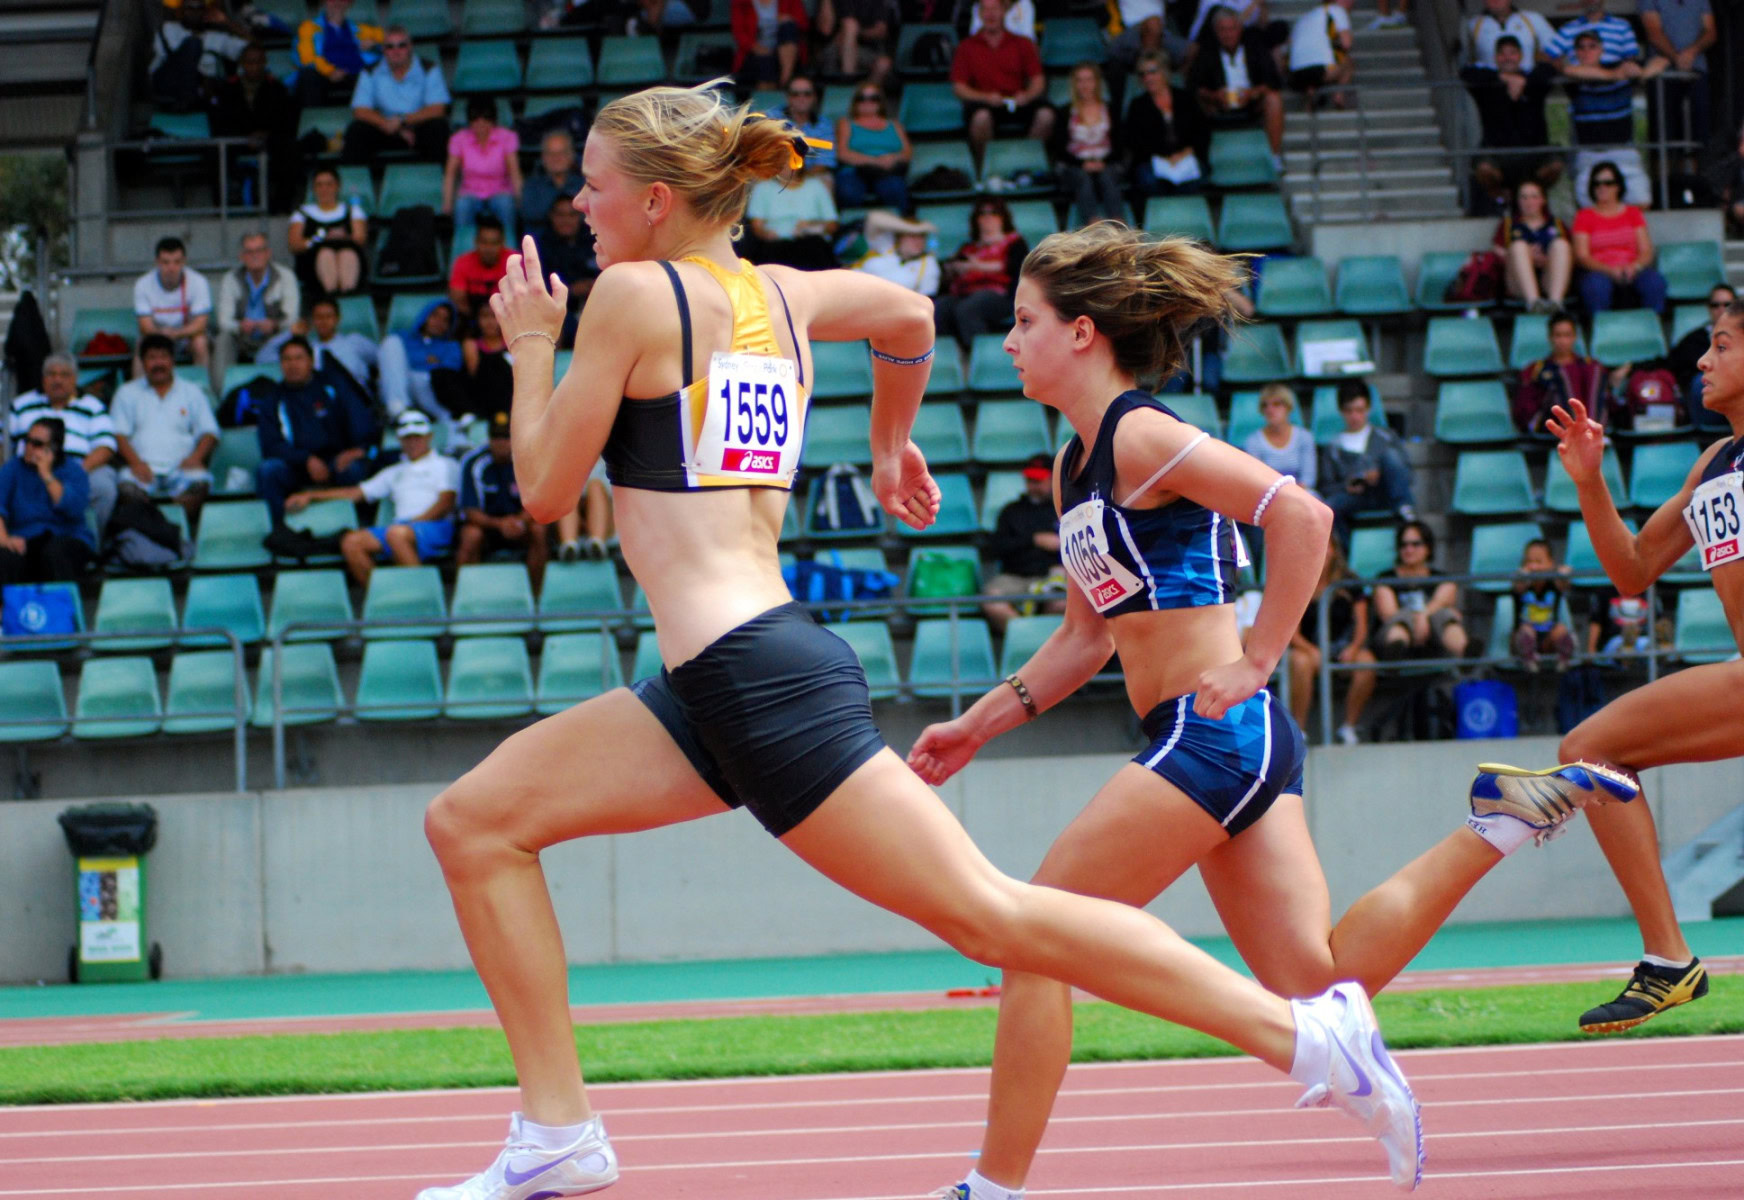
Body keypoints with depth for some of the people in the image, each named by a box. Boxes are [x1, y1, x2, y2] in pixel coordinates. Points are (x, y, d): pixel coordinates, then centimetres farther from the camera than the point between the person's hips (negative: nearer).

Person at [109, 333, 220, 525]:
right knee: (127, 484, -35)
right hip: (143, 467, 0)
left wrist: (196, 457, -9)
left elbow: (209, 432, 13)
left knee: (198, 482, -34)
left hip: (180, 468, 0)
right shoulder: (128, 393, 20)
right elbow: (118, 435, 8)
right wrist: (135, 462, -11)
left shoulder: (192, 392, 21)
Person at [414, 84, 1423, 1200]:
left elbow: (545, 489, -1)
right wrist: (893, 444, 51)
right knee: (474, 821, 10)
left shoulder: (633, 292, -6)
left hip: (756, 677, -9)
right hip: (719, 690, 9)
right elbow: (910, 315, 36)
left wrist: (530, 343, 13)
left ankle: (1309, 1029, -4)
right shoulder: (779, 293, 16)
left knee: (993, 913, -6)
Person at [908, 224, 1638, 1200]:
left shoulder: (1140, 435, -11)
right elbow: (1087, 637, 25)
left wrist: (1256, 662, -16)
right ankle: (1497, 825, 6)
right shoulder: (1077, 466, 17)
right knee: (1316, 991, 4)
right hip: (1234, 748, 10)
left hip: (1213, 730, -10)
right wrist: (981, 723, 18)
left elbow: (1302, 515, -21)